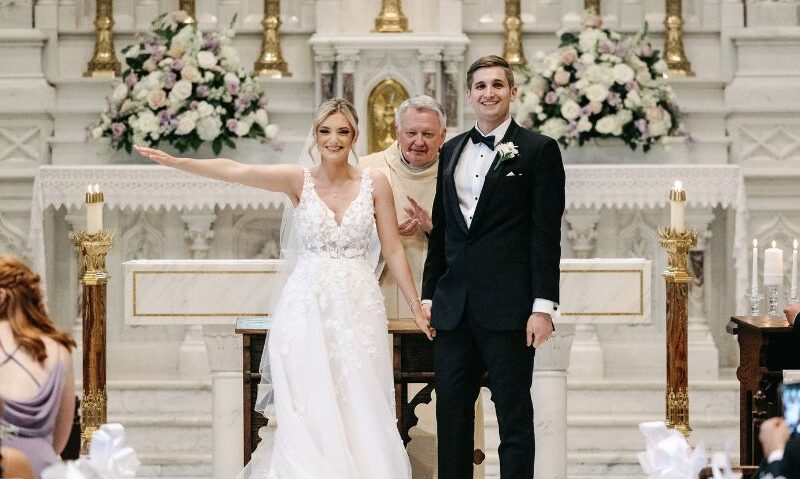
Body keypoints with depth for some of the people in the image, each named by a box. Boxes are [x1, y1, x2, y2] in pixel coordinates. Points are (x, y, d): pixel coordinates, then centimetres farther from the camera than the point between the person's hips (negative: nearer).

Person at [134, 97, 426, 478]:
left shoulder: (374, 183, 4)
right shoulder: (299, 181, 1)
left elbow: (392, 250, 6)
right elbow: (233, 171, -12)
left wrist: (415, 305, 4)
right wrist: (175, 162, -24)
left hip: (358, 307, 1)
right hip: (307, 306, -1)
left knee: (360, 412, 0)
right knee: (309, 414, -2)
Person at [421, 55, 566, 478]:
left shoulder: (538, 150, -1)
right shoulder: (452, 151, 15)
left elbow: (546, 234, -6)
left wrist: (543, 306, -12)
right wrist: (429, 295, 12)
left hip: (507, 308, -5)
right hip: (453, 307, 5)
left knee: (514, 418, 0)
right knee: (451, 416, 7)